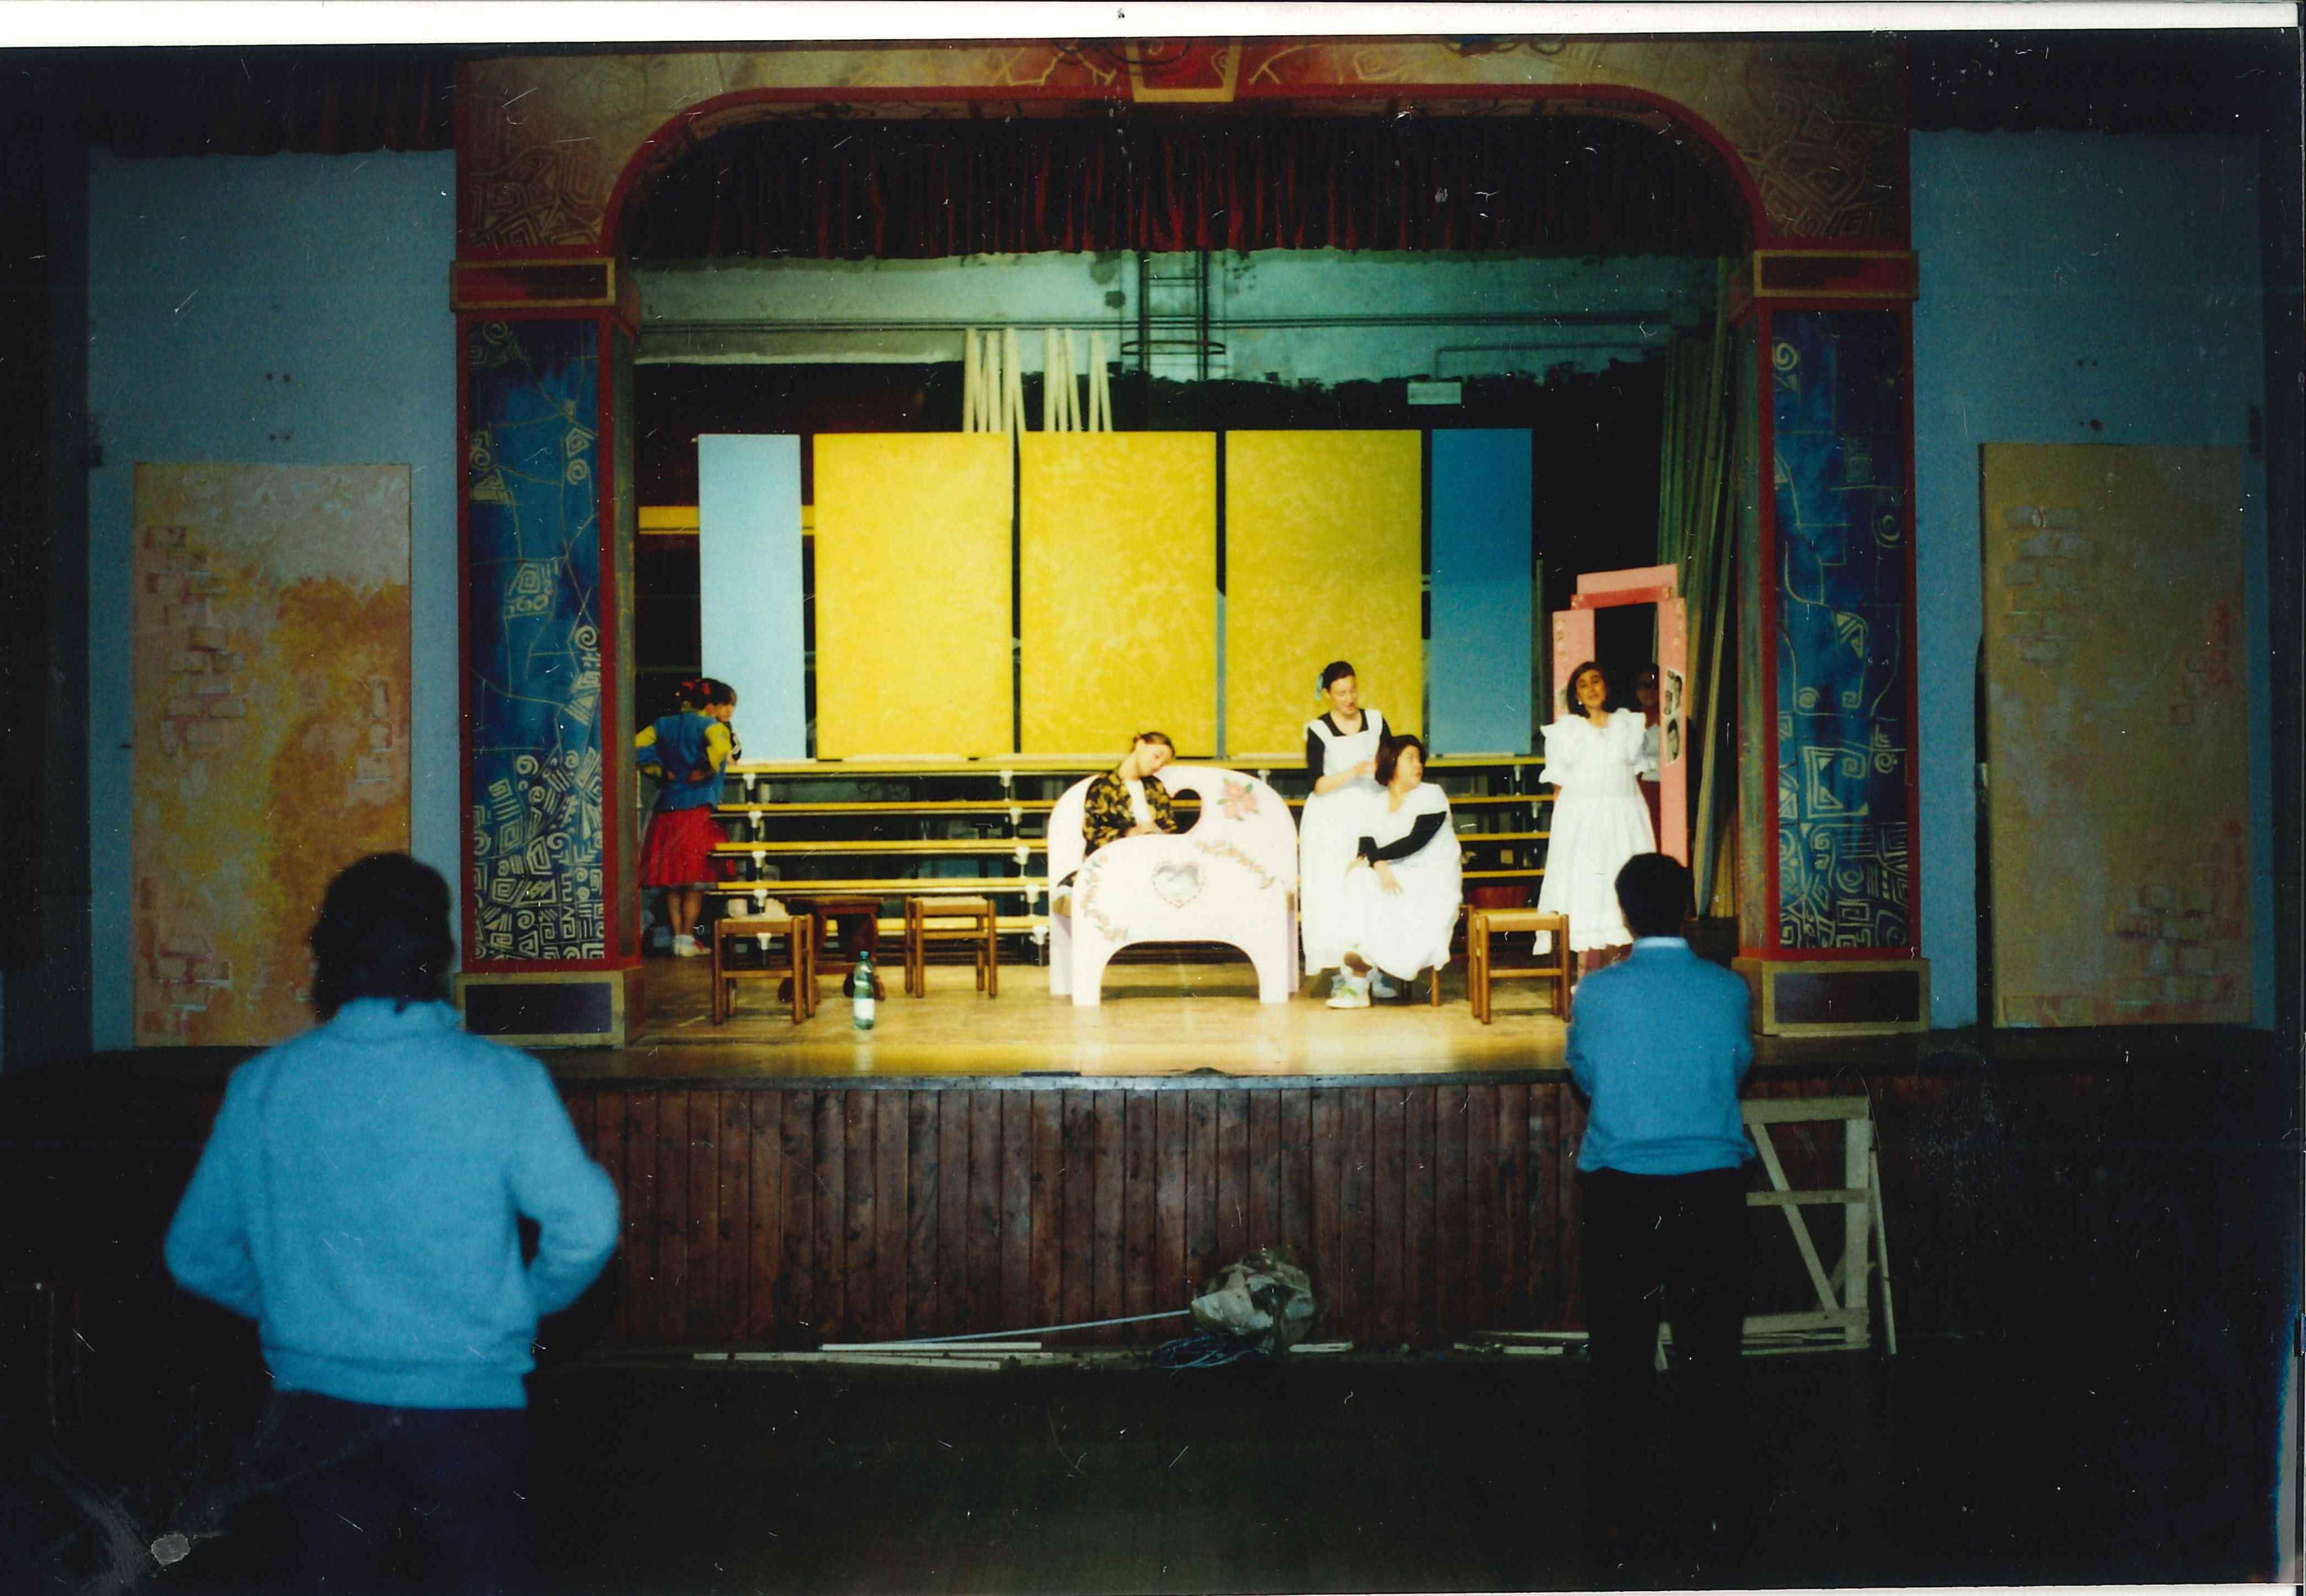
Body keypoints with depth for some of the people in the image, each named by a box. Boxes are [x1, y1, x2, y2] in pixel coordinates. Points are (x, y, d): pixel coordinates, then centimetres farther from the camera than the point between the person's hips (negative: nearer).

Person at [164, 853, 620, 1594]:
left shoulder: (260, 1087, -4)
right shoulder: (501, 1082, -13)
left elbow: (196, 1254, 4)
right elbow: (586, 1224, -18)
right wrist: (530, 1305, 1)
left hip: (316, 1405, 3)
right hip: (467, 1401, -3)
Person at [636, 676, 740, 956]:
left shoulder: (664, 724, 12)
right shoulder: (711, 726, -6)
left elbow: (640, 744, 2)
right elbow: (720, 749, -27)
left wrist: (662, 771, 5)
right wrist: (701, 773, -12)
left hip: (666, 808, 6)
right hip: (697, 809, -6)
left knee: (672, 882, 10)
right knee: (696, 883, 3)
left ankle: (678, 939, 14)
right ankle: (688, 940, 4)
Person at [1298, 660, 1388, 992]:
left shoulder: (1375, 721, 6)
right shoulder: (1318, 730, -3)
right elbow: (1316, 785, -11)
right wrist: (1356, 772, -21)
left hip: (1371, 815, 2)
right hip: (1332, 822, -2)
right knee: (1334, 894, -8)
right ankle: (1342, 973, -6)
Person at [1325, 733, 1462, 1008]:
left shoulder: (1431, 795, -2)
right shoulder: (1378, 804, 13)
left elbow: (1415, 842, -14)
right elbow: (1366, 842, -2)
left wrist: (1373, 857, -14)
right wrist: (1380, 865, -24)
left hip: (1432, 882, -4)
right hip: (1396, 878, 4)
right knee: (1359, 882, -23)